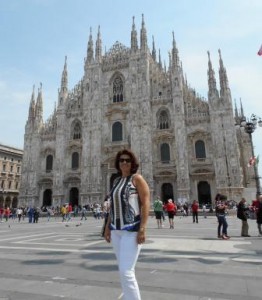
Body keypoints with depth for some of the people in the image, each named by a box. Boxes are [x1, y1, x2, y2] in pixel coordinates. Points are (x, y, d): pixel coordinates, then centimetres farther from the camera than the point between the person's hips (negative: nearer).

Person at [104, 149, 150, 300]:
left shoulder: (137, 178, -7)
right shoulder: (117, 181, 13)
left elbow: (146, 203, -14)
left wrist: (143, 229, -20)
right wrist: (108, 227, 14)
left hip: (132, 230, -7)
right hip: (116, 230, 7)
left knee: (126, 271, -9)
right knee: (125, 270, 15)